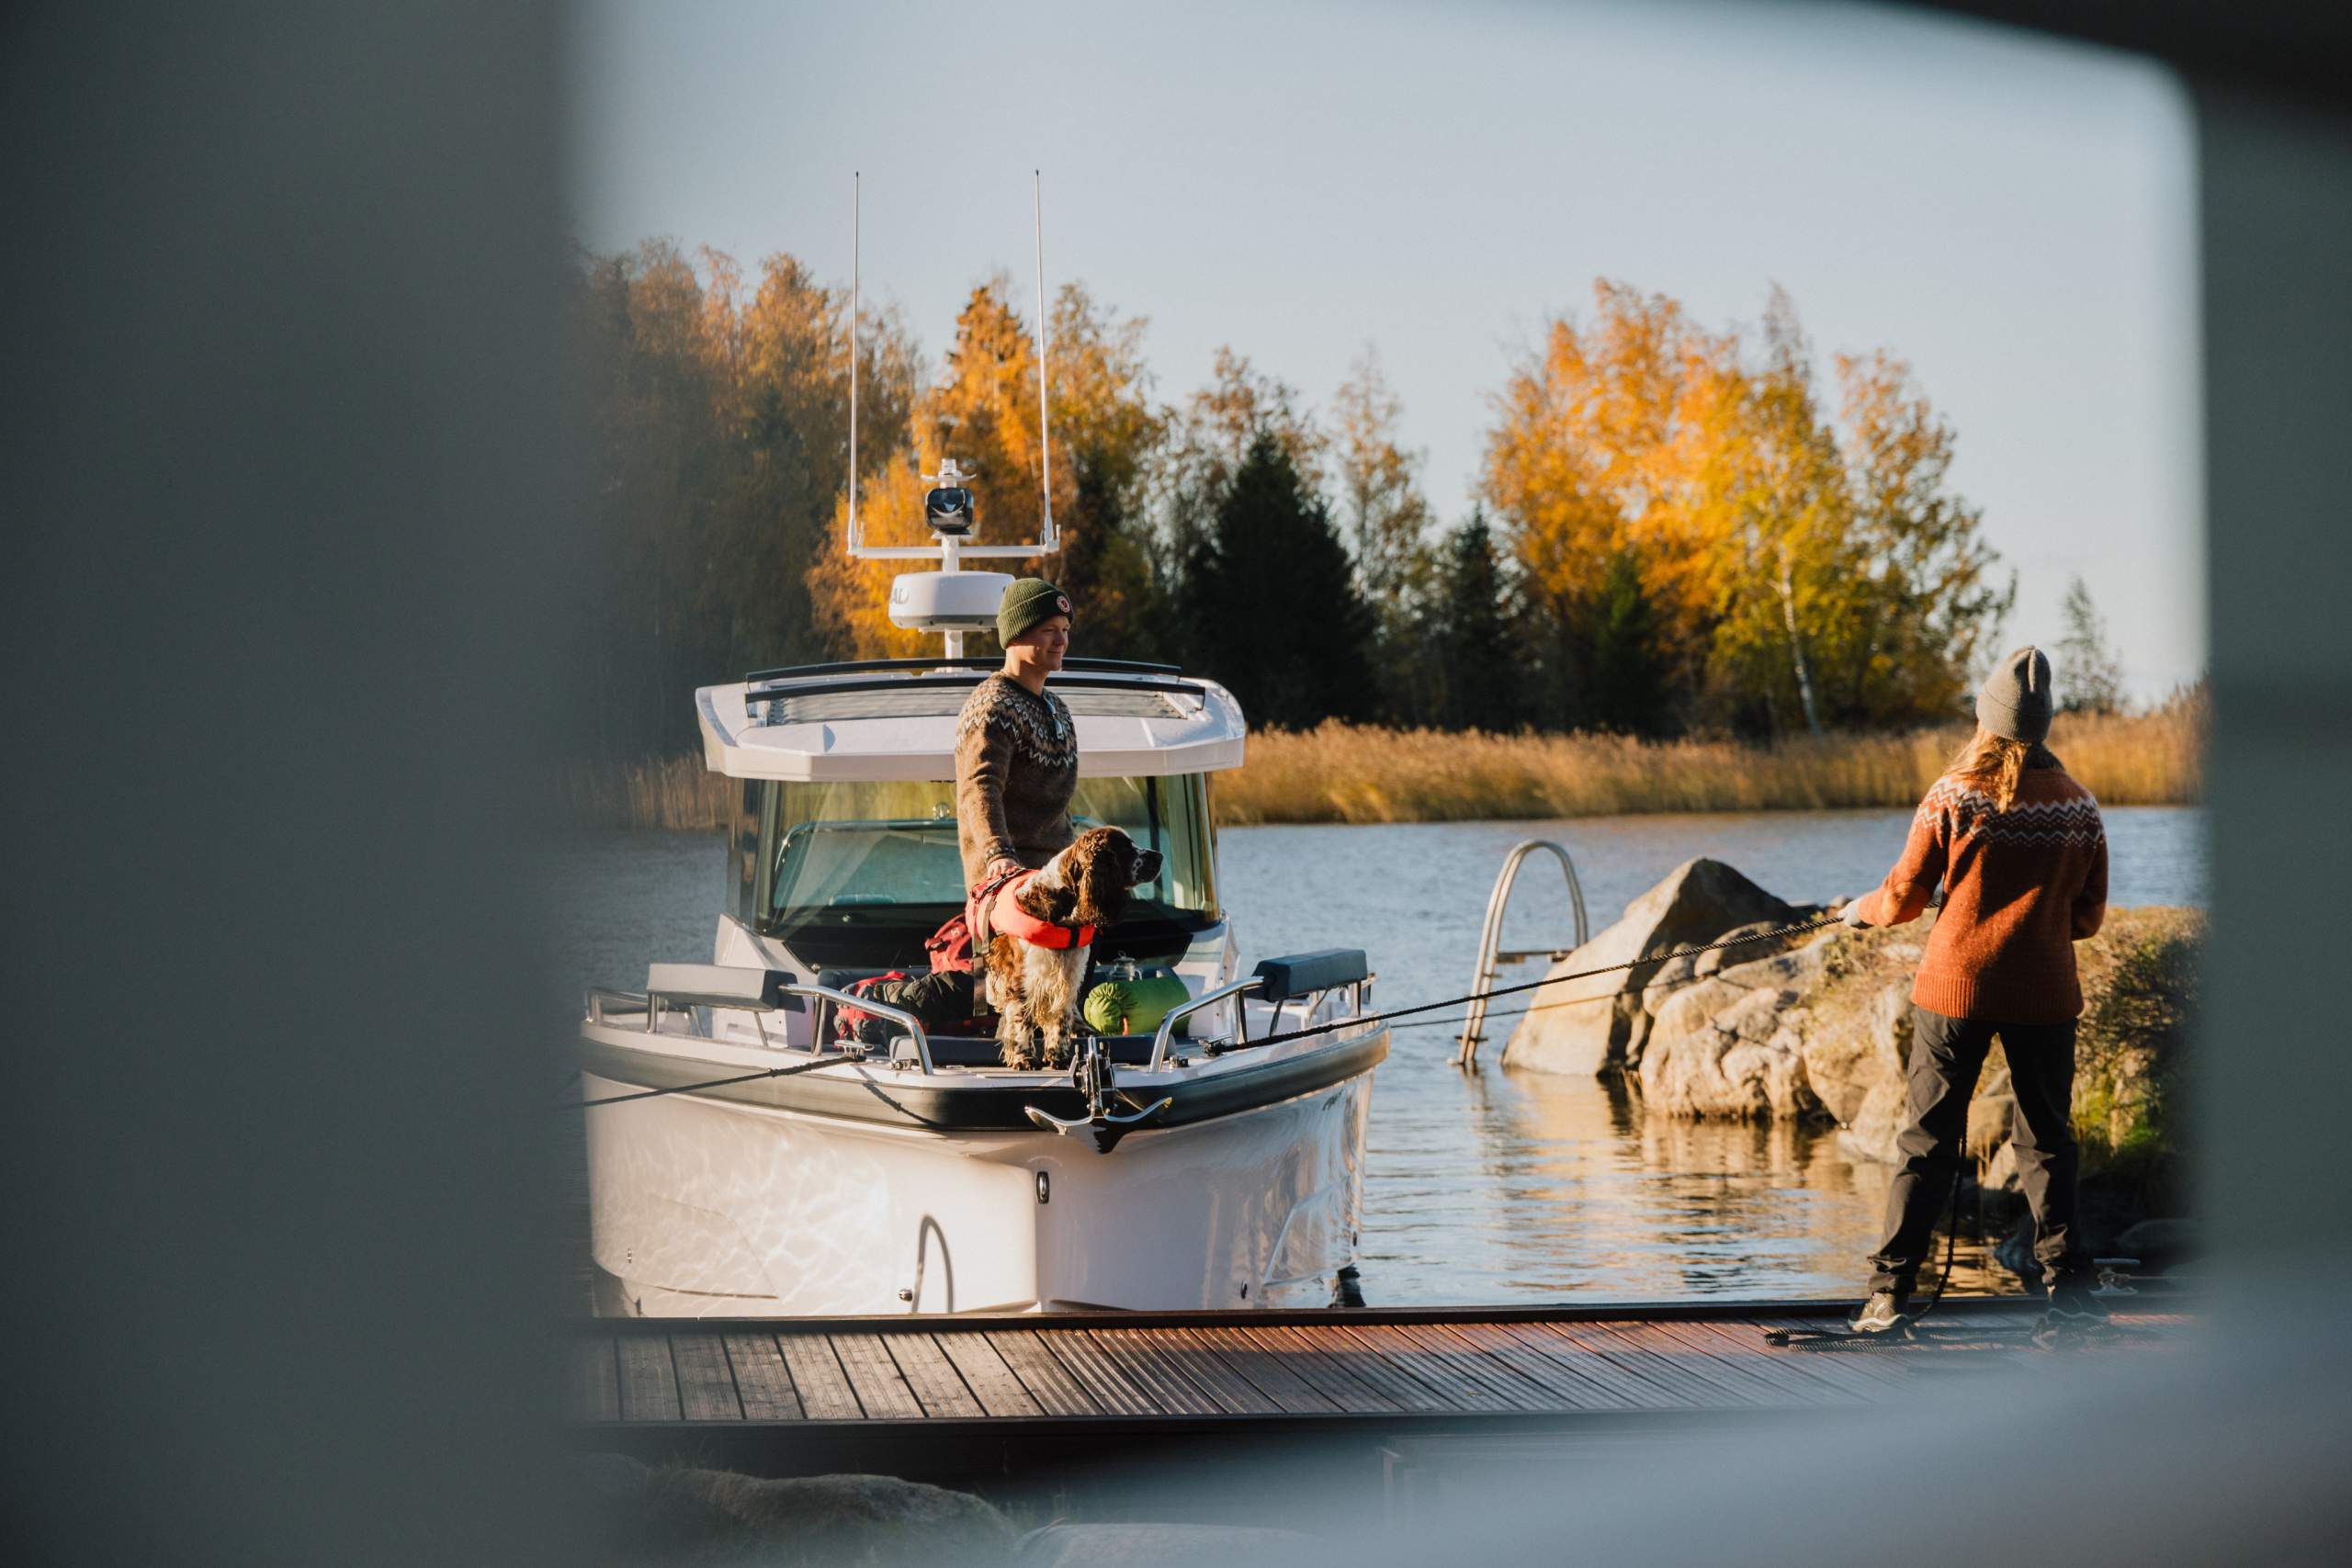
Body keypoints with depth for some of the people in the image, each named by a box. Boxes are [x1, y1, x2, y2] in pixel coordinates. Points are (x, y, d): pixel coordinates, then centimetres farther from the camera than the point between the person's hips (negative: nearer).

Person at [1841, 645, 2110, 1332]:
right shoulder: (2080, 806, 2)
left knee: (1927, 1139, 3)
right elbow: (2088, 916, 9)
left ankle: (1891, 1289, 0)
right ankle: (2067, 1286, 7)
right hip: (2044, 992, 2)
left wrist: (1862, 910, 20)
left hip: (1955, 986, -2)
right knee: (2047, 1142, 10)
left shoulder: (1953, 797, -6)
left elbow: (1904, 897, -1)